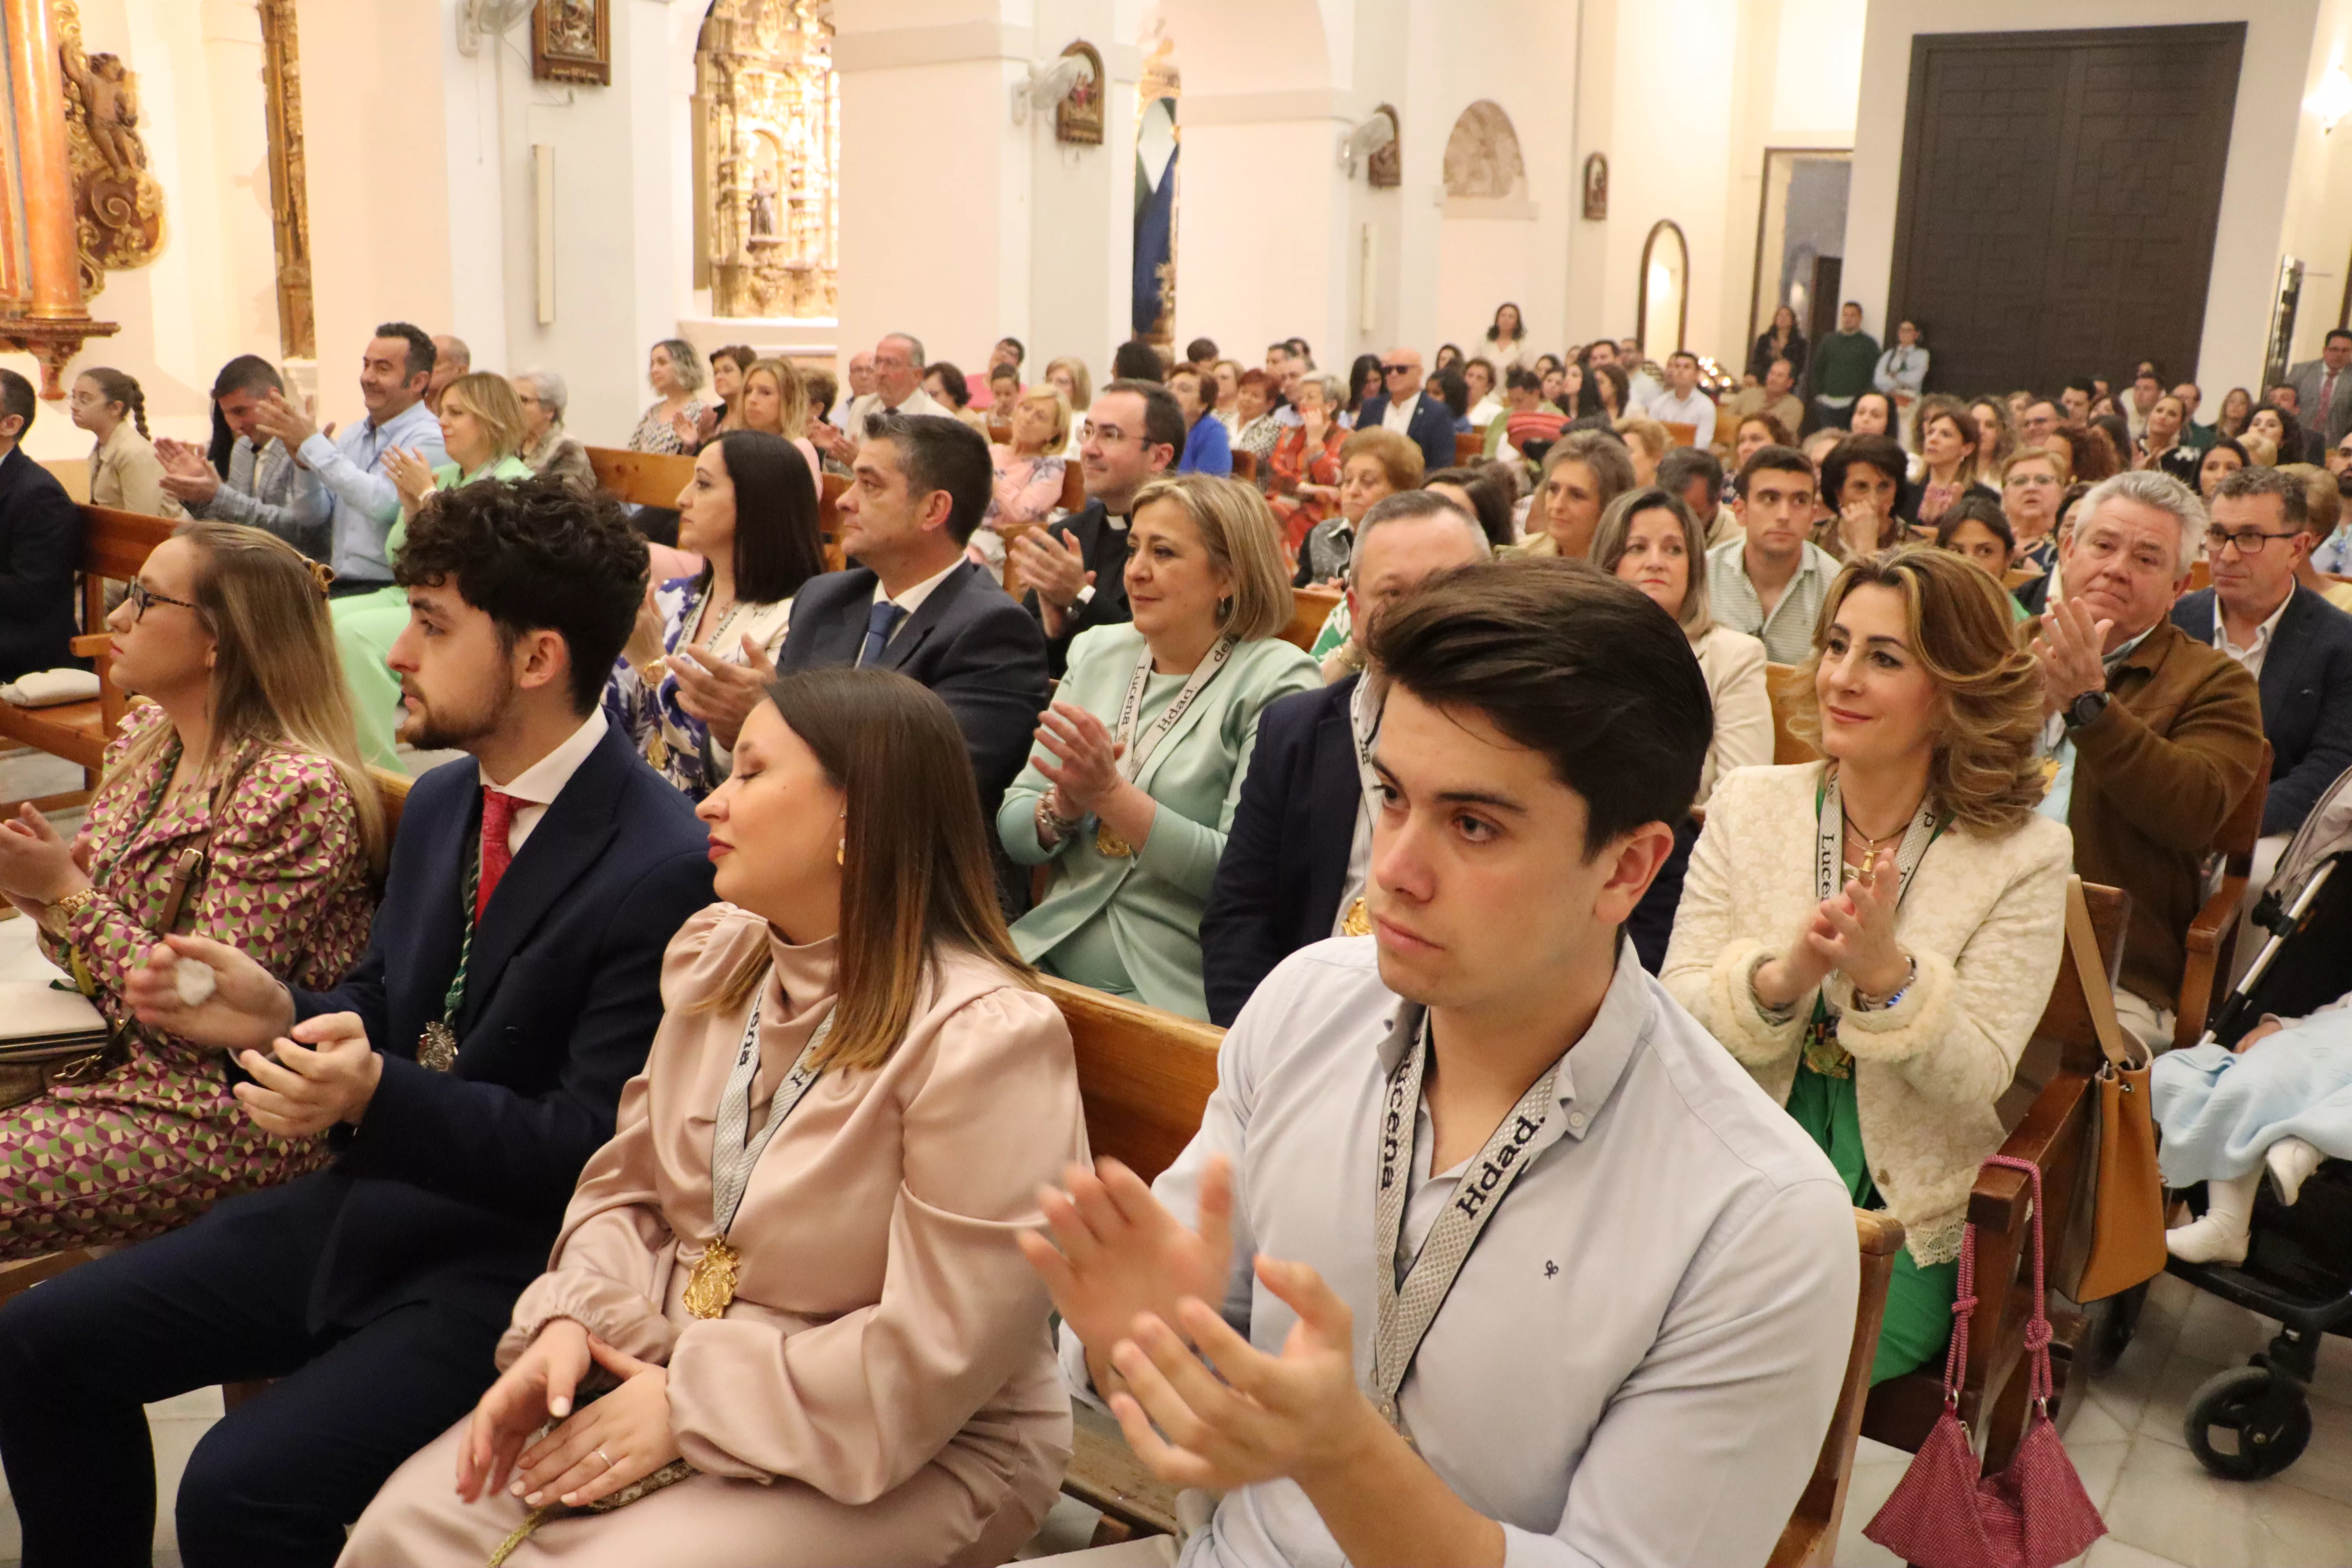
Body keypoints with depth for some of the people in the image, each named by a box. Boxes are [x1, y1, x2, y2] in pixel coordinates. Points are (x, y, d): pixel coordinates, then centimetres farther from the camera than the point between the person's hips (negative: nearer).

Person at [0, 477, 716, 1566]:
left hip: (510, 1262, -8)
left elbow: (595, 1145, -21)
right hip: (364, 1208, 9)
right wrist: (278, 1018, -7)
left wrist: (378, 1096, -32)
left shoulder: (667, 870, -22)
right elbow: (390, 1011, 14)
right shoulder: (441, 800, 6)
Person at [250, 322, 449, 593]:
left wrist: (312, 443, -17)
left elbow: (383, 504, -23)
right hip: (338, 585, 7)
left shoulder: (430, 438, -8)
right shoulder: (351, 434, 16)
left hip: (390, 588, -7)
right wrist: (301, 458, -6)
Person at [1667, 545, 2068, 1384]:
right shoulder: (1748, 805, 1)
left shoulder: (2023, 857, -5)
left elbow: (1977, 1082, -9)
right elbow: (1673, 1010, -3)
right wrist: (1779, 978, -24)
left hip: (1906, 1223, -2)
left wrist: (1887, 974, -27)